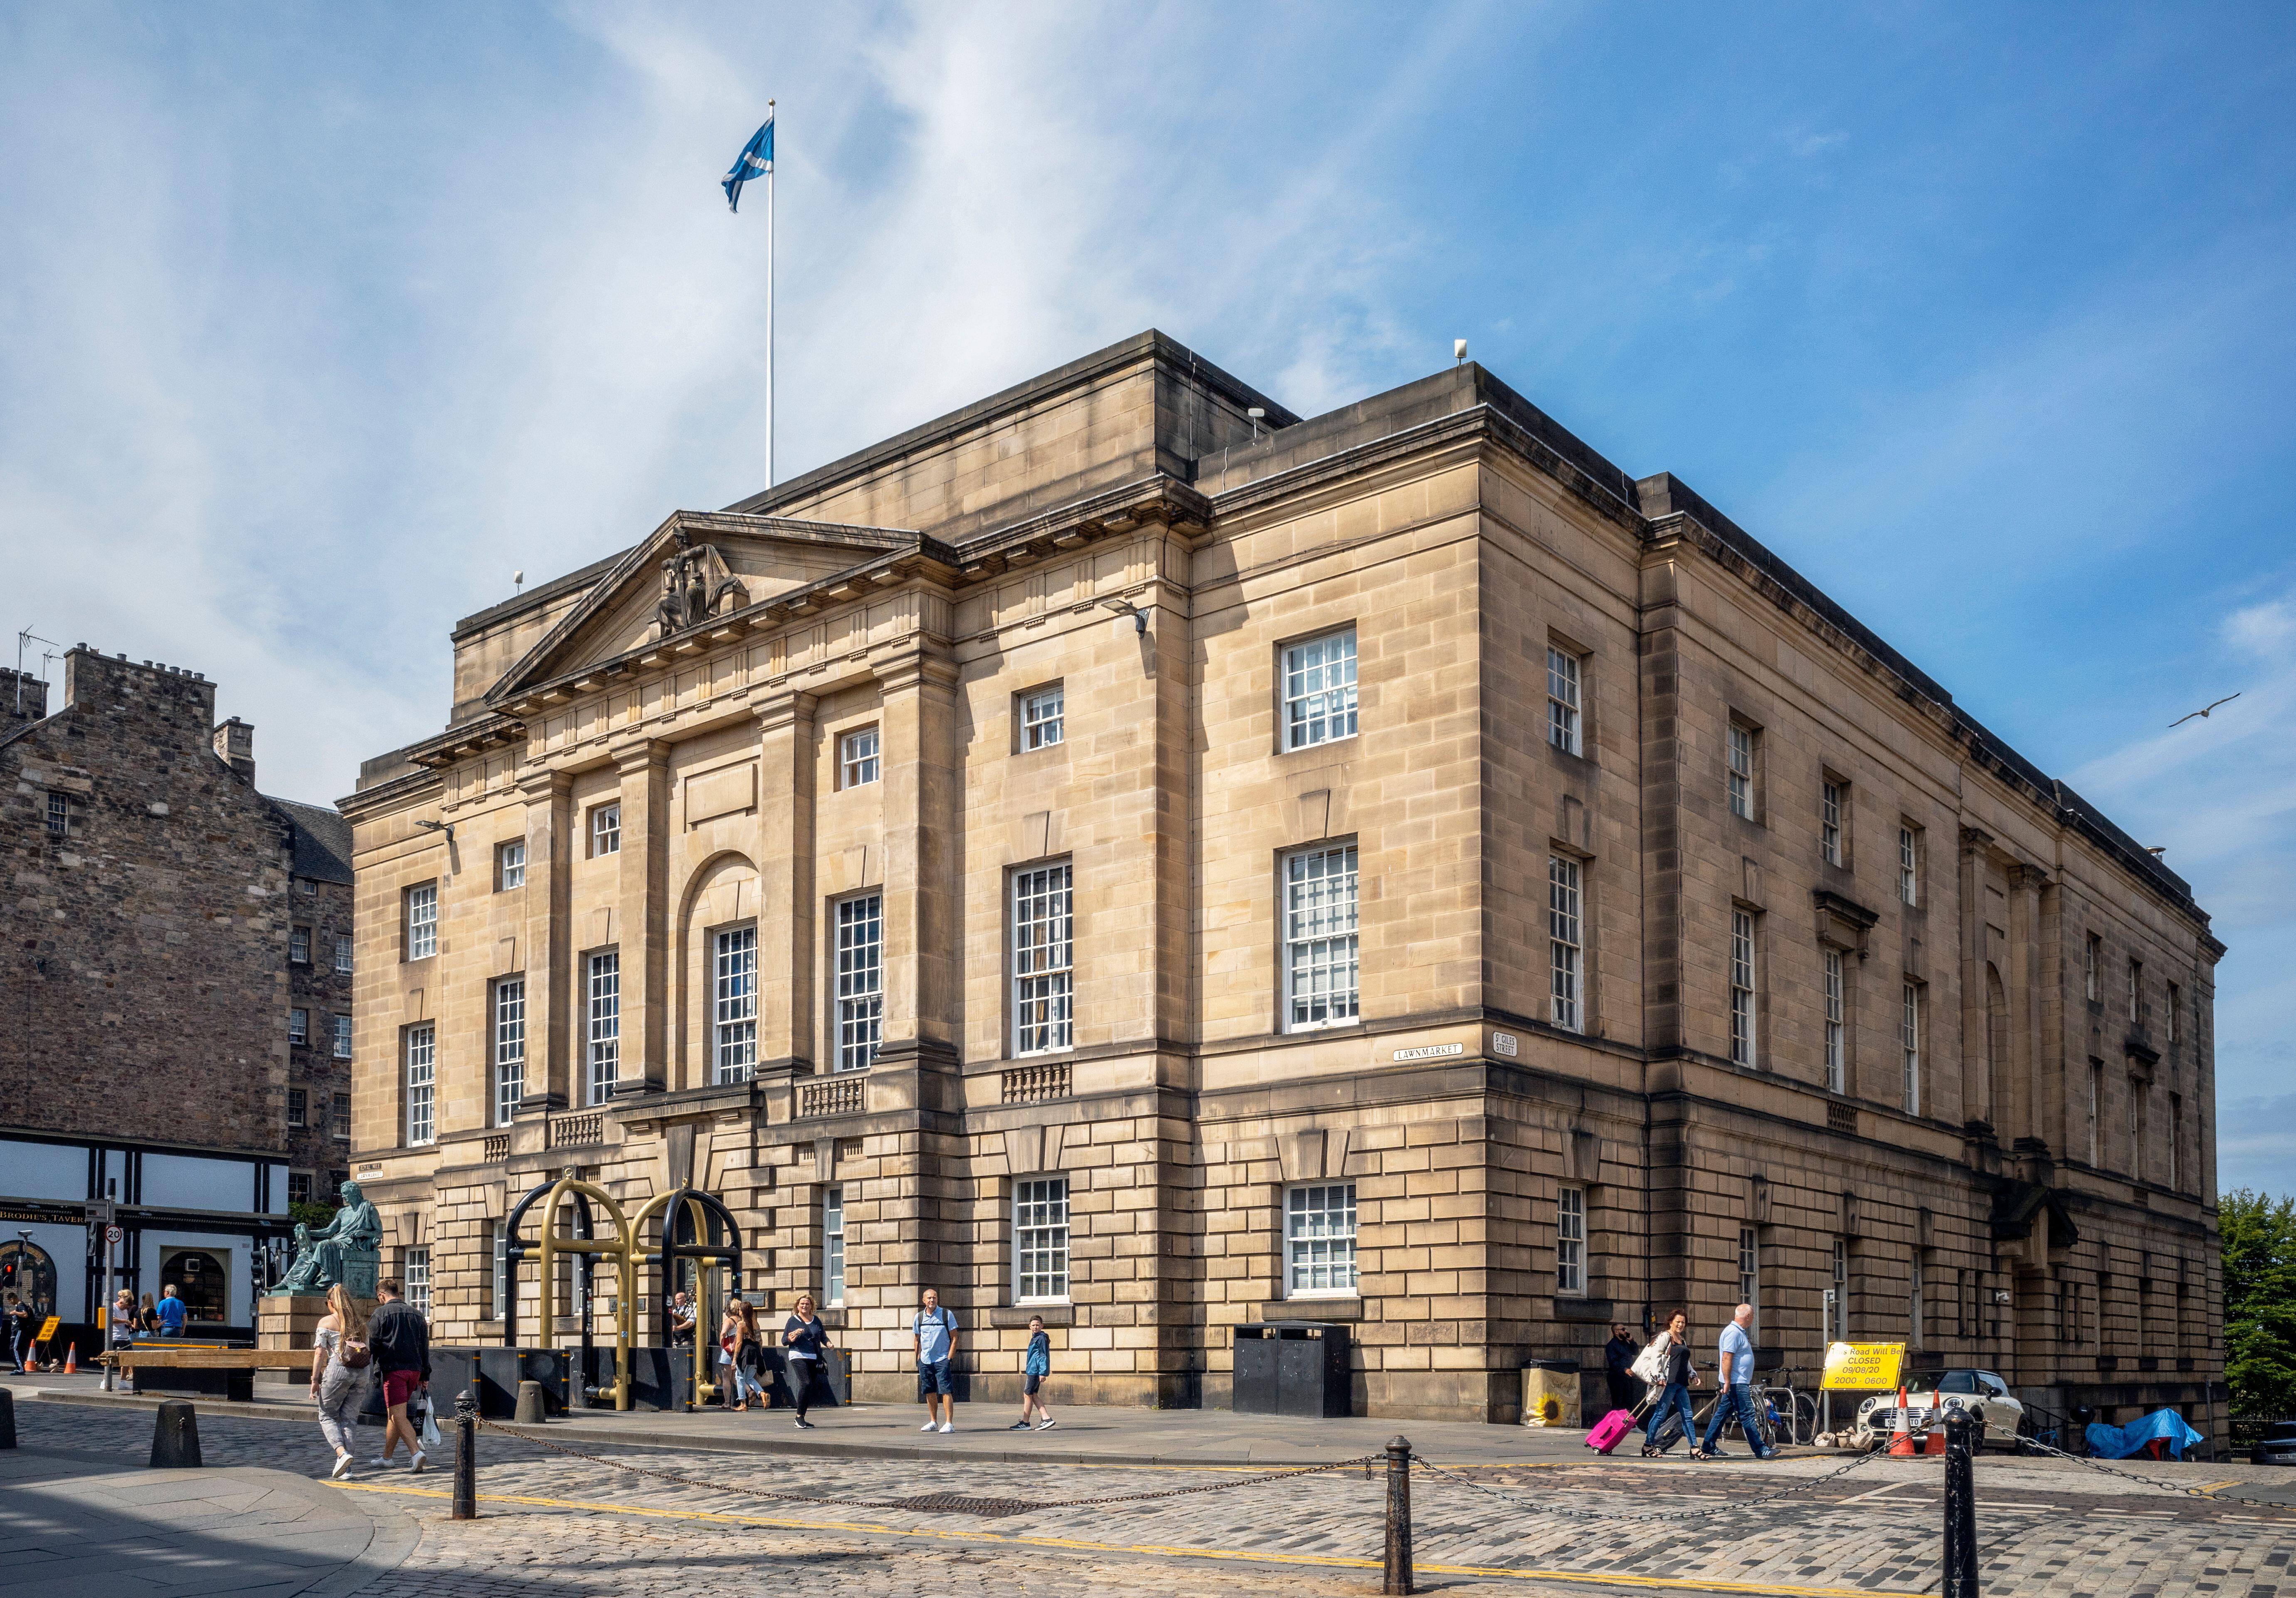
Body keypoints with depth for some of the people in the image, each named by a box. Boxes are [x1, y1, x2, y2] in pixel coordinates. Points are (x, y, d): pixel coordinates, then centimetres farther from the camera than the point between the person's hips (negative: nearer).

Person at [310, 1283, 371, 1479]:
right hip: (361, 1371, 5)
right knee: (349, 1419, 9)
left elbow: (319, 1353, -5)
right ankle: (345, 1469, 5)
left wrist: (315, 1380, -2)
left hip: (338, 1369, -5)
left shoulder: (326, 1322, 2)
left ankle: (342, 1453, -12)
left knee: (327, 1416, 11)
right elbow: (368, 1349, 16)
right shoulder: (359, 1321, 16)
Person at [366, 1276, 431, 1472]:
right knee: (395, 1414, 18)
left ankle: (416, 1452, -22)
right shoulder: (416, 1313, 14)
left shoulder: (381, 1313, -2)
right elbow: (425, 1347, 15)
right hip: (415, 1370, 6)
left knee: (399, 1415, -8)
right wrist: (425, 1376, 19)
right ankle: (386, 1457, 25)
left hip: (393, 1371, -6)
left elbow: (372, 1346, -5)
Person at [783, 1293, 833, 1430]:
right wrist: (792, 1338, -16)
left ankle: (800, 1419, 13)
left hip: (814, 1359, 5)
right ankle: (800, 1417, -13)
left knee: (810, 1388, 3)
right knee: (806, 1383, -21)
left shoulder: (816, 1320, 16)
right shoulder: (793, 1321, 5)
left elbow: (823, 1337, 21)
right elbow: (784, 1341, 5)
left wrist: (828, 1343, 0)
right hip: (799, 1357, -5)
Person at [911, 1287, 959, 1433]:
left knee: (946, 1391, -11)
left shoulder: (947, 1315, -3)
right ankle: (933, 1422, 20)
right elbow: (917, 1339, 16)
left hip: (942, 1360, -4)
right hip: (925, 1360, 4)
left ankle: (949, 1423, -12)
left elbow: (954, 1338, -2)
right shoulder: (919, 1317, 7)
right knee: (930, 1392, 9)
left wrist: (950, 1358, -9)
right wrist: (918, 1359, 9)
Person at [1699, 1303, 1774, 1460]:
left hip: (1739, 1382, 10)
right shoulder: (1733, 1332, -16)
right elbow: (1727, 1358, -22)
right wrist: (1727, 1382, -24)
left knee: (1722, 1414, 11)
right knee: (1748, 1416, -7)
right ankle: (1760, 1451, -4)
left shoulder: (1739, 1332, 17)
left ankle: (1708, 1448, 14)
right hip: (1736, 1383, -10)